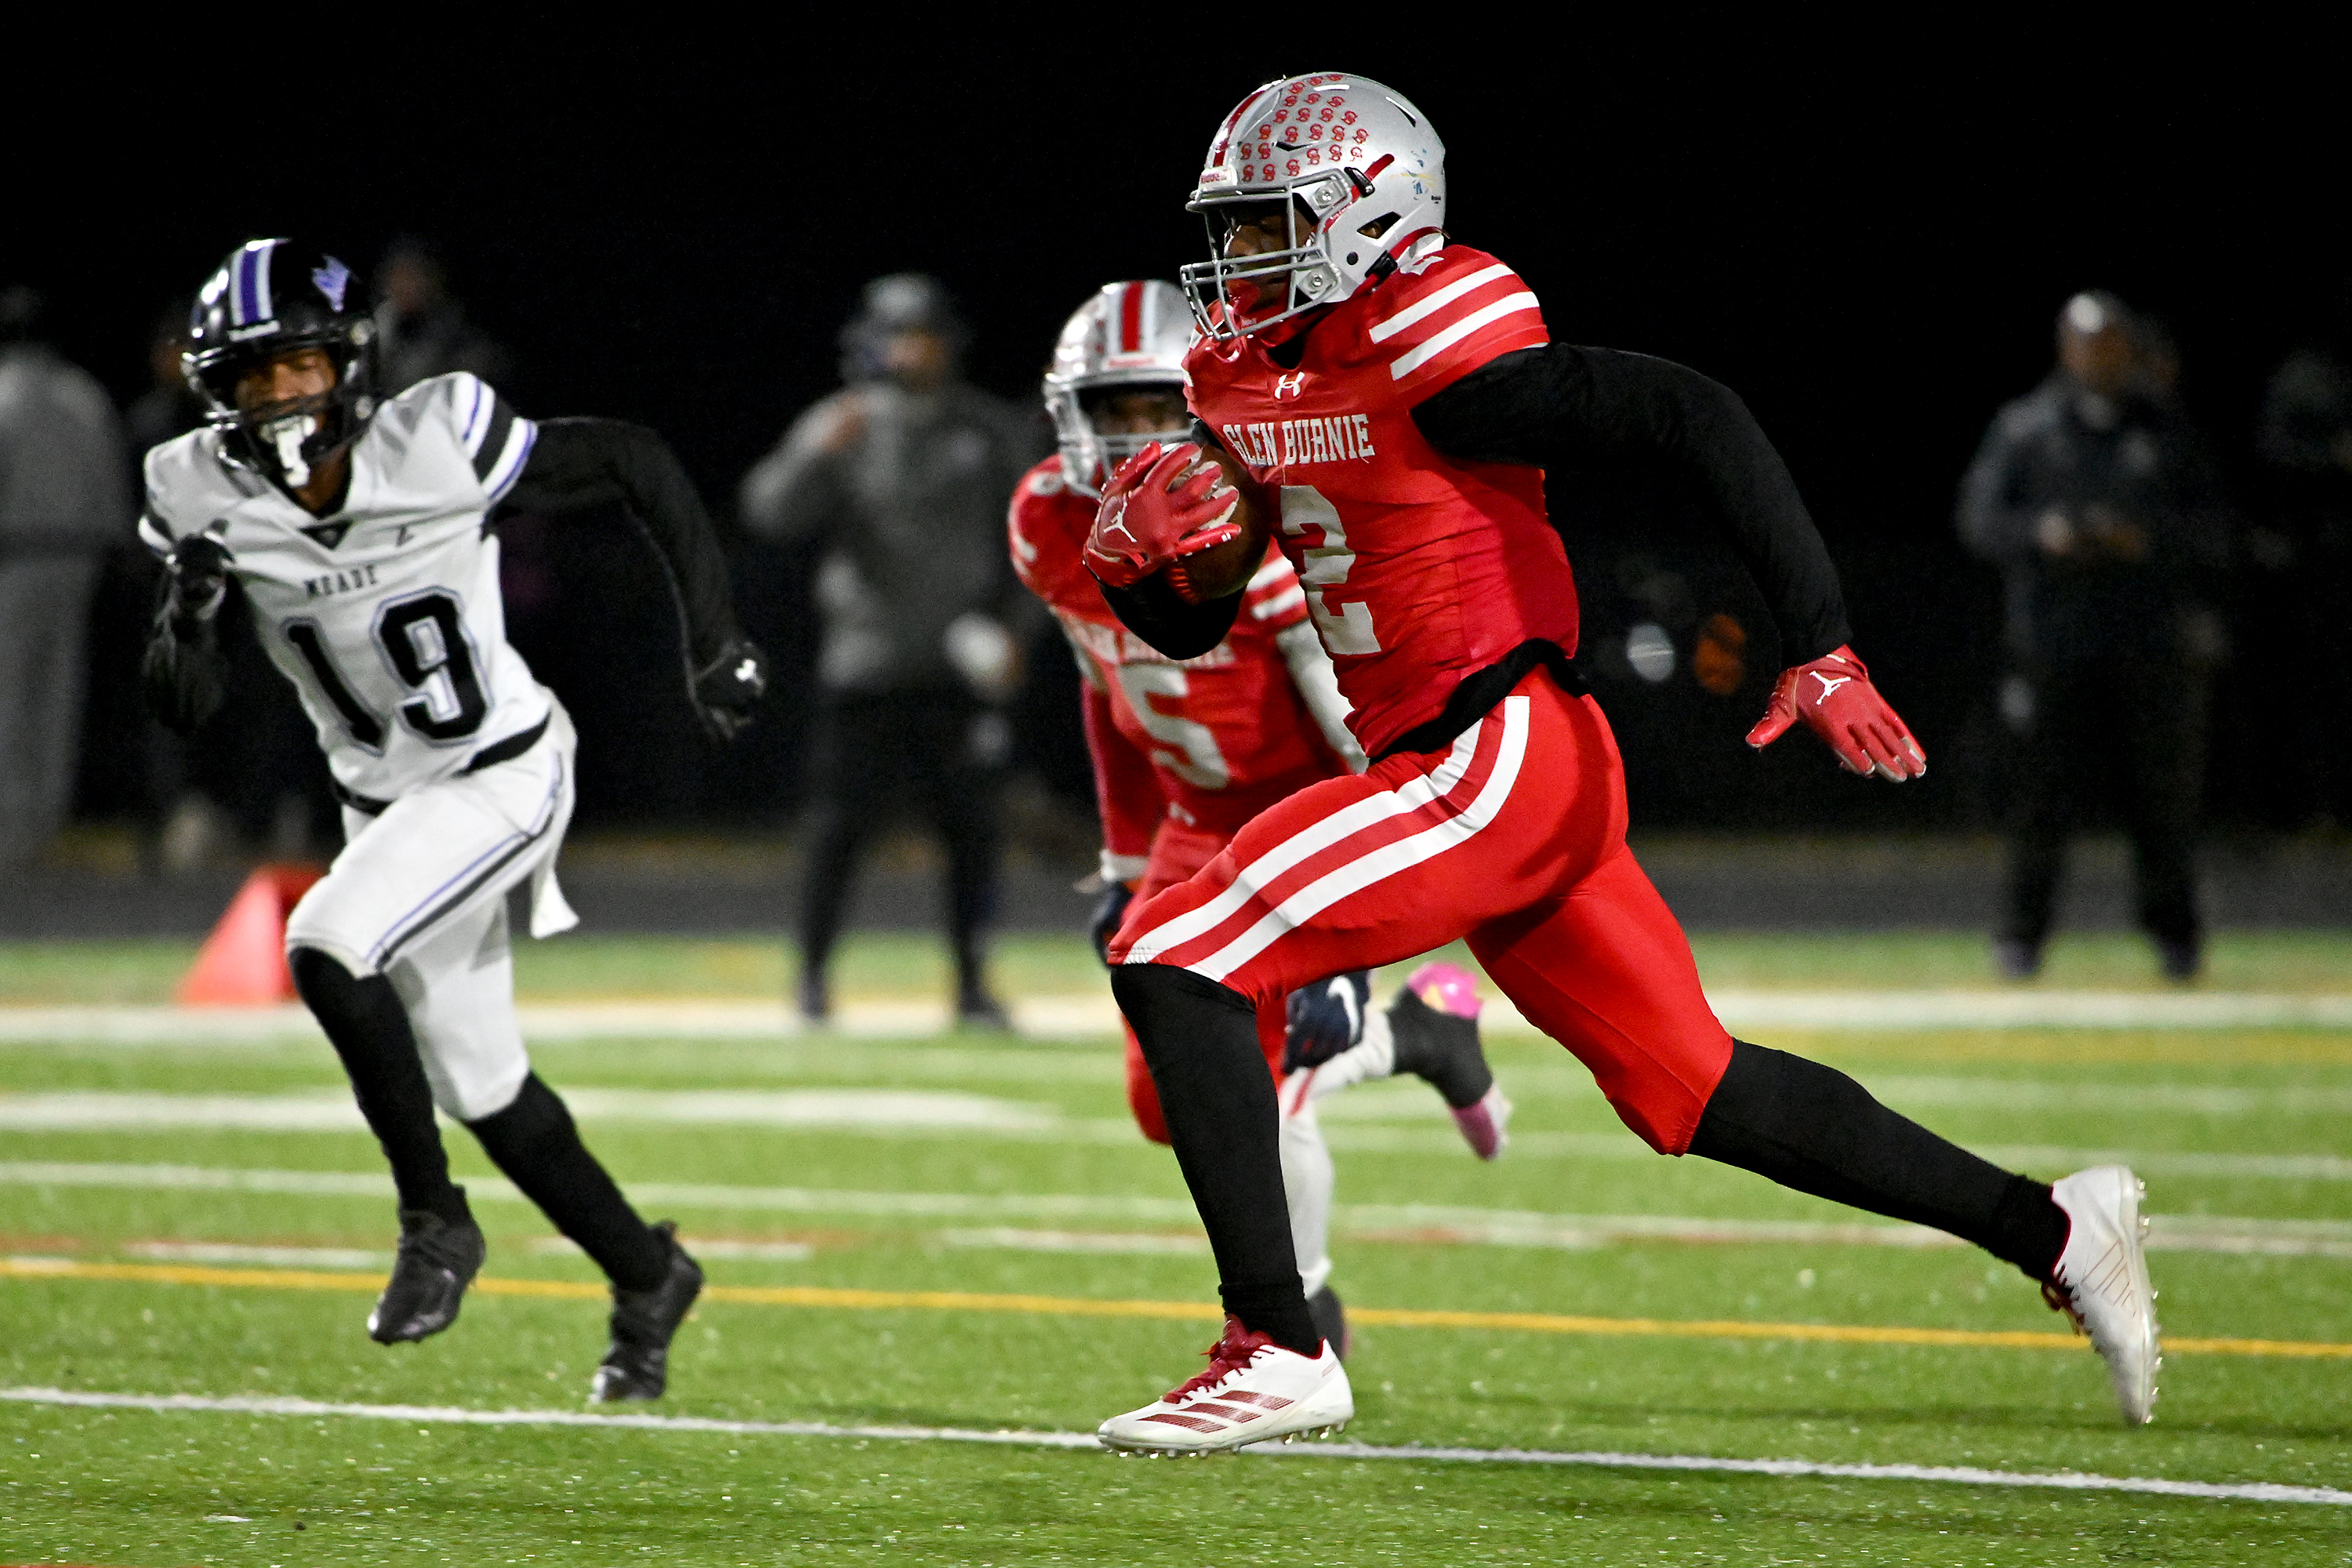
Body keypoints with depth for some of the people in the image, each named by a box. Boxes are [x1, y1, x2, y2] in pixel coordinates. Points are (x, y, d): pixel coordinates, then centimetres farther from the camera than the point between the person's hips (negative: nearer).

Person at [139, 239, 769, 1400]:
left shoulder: (437, 444, -22)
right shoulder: (207, 497, -12)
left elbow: (636, 466, -9)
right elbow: (182, 707, -7)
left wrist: (714, 643, -9)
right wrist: (186, 609, -28)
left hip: (503, 780, -5)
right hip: (386, 808, 5)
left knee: (326, 947, -27)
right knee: (483, 1088, 12)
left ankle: (434, 1221, -9)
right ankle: (646, 1277, 36)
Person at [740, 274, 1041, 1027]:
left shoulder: (992, 432, 9)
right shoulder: (839, 426, 3)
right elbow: (771, 513, -8)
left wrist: (1010, 625, 3)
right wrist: (820, 455, -24)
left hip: (959, 667, 1)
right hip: (864, 660, -1)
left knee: (971, 823, -1)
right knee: (841, 821, -3)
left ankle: (972, 983, 8)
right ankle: (814, 972, 9)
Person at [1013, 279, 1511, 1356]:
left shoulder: (1269, 535, -29)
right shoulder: (1051, 527, -9)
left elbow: (1377, 742, -28)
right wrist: (1125, 869, 15)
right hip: (1205, 818, 7)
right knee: (1169, 1101, 1)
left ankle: (1300, 1322, 9)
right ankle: (1417, 1034, 24)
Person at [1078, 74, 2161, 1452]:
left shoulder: (1432, 360, -15)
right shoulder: (1250, 376, 12)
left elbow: (1694, 419, -17)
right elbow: (1189, 625, 19)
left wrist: (1822, 649, -20)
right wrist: (1151, 549, -5)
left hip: (1503, 757, -9)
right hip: (1447, 768, 9)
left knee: (1176, 962, -16)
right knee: (1691, 1091, 14)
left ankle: (1278, 1349, -14)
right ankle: (2050, 1230, 22)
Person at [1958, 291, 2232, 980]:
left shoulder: (2167, 430, 10)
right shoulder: (2023, 427, 8)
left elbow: (2213, 529, 7)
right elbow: (1979, 515, 4)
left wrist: (2150, 538, -11)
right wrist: (2040, 533, -14)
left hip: (2155, 644, 1)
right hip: (2053, 635, -1)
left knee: (2164, 794, 0)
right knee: (2041, 792, -4)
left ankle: (2174, 930, 12)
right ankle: (2023, 932, 4)